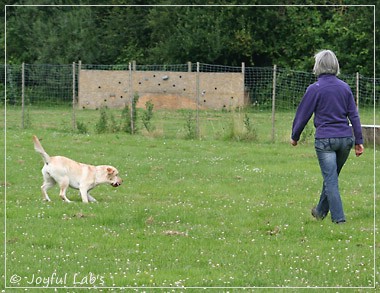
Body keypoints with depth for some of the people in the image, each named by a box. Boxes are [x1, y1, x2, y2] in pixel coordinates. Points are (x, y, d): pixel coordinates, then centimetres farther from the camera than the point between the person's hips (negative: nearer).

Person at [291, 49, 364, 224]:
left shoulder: (315, 89, -7)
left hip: (325, 139, -5)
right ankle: (321, 211, 33)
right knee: (331, 176, 19)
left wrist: (295, 136, 13)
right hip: (345, 138, 5)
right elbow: (354, 115, 7)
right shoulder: (345, 88, 6)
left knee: (330, 179, -1)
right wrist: (359, 141, 10)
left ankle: (338, 217, -4)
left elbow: (303, 114, -1)